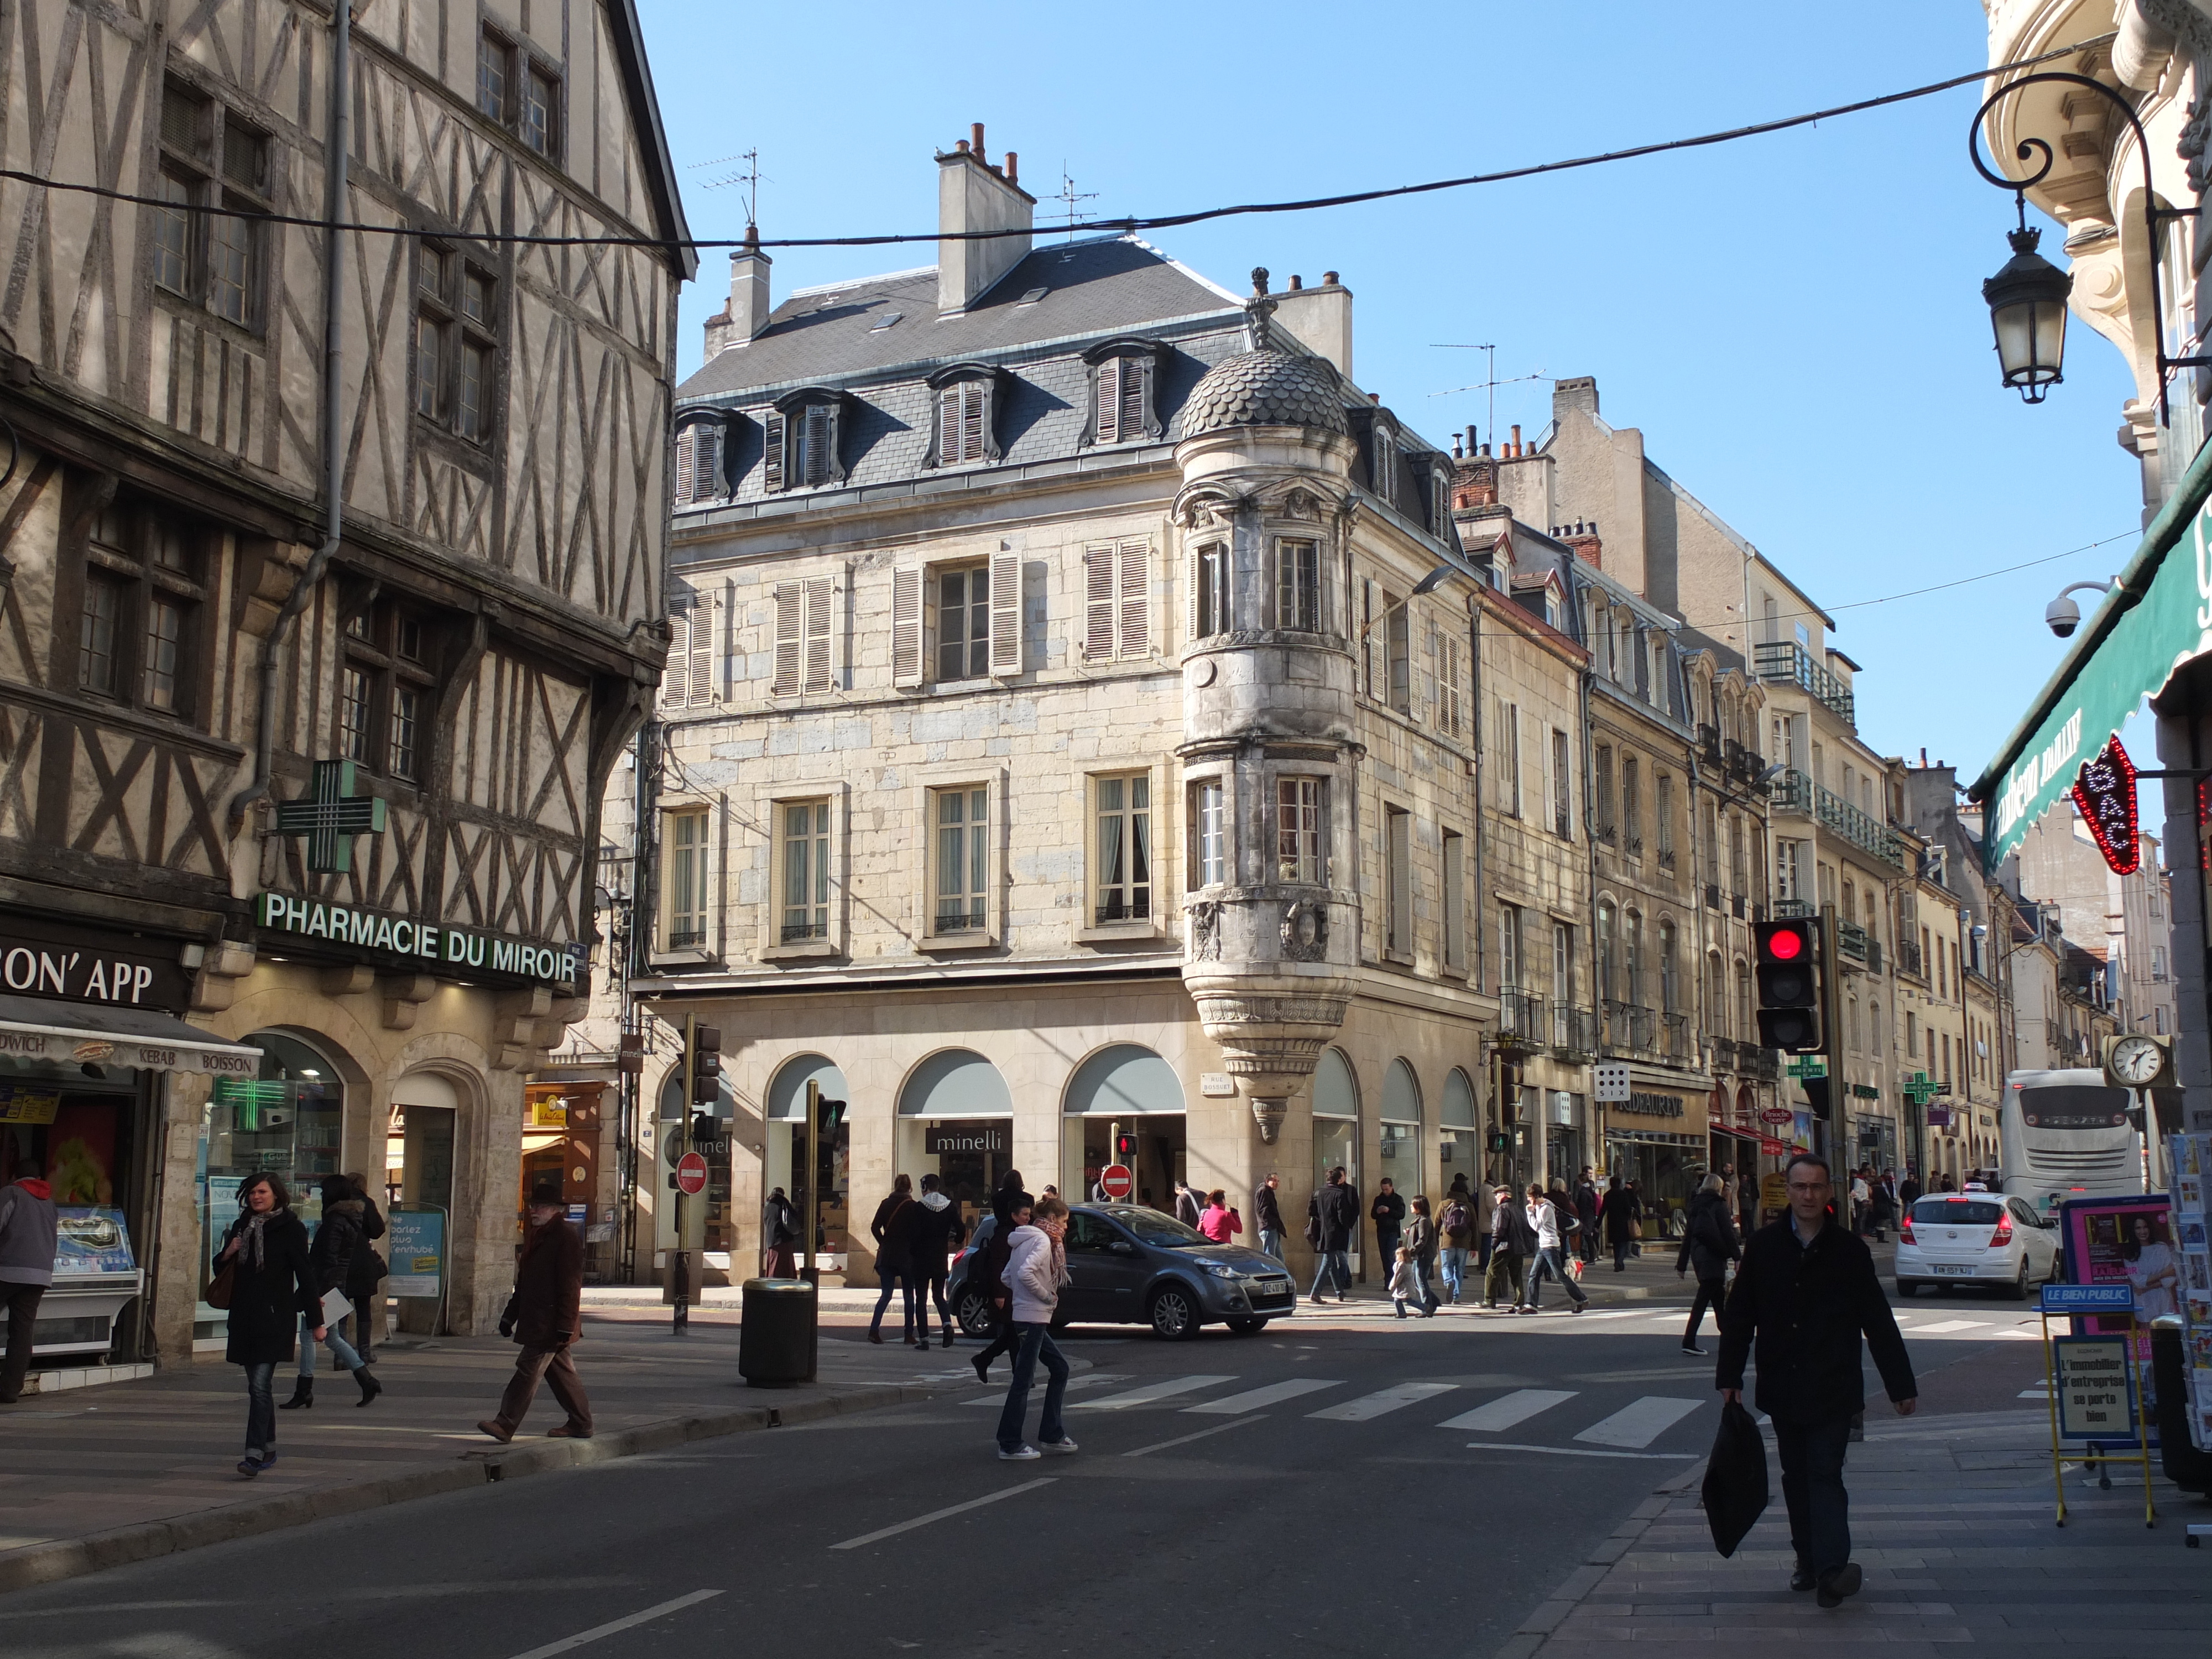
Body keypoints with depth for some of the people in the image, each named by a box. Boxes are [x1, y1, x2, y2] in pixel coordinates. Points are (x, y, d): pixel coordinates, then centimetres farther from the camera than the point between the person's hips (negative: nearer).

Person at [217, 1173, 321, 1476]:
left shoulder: (290, 1228, -4)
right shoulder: (241, 1227, 13)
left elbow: (305, 1275, -5)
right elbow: (222, 1270, 23)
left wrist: (316, 1321, -7)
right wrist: (226, 1255, -2)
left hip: (275, 1317, -6)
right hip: (244, 1317, 6)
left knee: (260, 1385, -14)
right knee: (258, 1385, 12)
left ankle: (254, 1454, -18)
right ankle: (269, 1449, 23)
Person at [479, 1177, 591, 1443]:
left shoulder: (567, 1237, -13)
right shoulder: (535, 1236, 17)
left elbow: (570, 1285, -18)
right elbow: (524, 1280, 25)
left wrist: (565, 1326, -21)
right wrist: (510, 1315, 22)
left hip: (551, 1323, -10)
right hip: (535, 1320, 10)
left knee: (529, 1369, -11)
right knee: (560, 1371, 14)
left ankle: (505, 1425, -12)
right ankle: (580, 1424, 21)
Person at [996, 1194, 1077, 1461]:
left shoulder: (1026, 1240, 15)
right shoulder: (1042, 1241, -13)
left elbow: (1007, 1277, 18)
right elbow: (1025, 1273, -28)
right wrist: (1046, 1296, -15)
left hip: (1031, 1318, 10)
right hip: (1033, 1318, -10)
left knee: (1059, 1369, 16)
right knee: (1023, 1379, -5)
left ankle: (1051, 1435, 19)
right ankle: (1010, 1445, -1)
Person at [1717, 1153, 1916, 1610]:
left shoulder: (1849, 1250, -1)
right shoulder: (1764, 1246, 3)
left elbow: (1878, 1321, 3)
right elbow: (1739, 1315, 6)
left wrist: (1902, 1385, 4)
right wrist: (1729, 1376, 2)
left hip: (1832, 1388, -3)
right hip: (1782, 1387, 3)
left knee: (1825, 1474, -11)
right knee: (1796, 1477, 10)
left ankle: (1831, 1569, -17)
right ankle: (1809, 1562, 21)